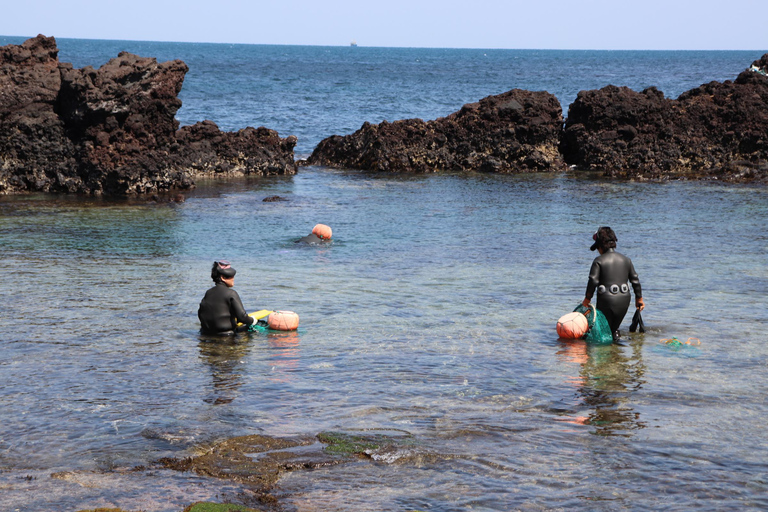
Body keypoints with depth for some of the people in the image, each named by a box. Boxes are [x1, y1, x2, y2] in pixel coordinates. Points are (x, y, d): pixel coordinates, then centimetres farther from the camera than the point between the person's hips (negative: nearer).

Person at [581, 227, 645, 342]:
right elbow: (635, 280, 13)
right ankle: (615, 333, -3)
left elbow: (593, 281, -12)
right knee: (614, 327, 21)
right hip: (624, 300, 5)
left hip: (606, 300, -5)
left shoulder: (599, 261, -6)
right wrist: (639, 298, 22)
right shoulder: (626, 259, 10)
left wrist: (587, 299, 0)